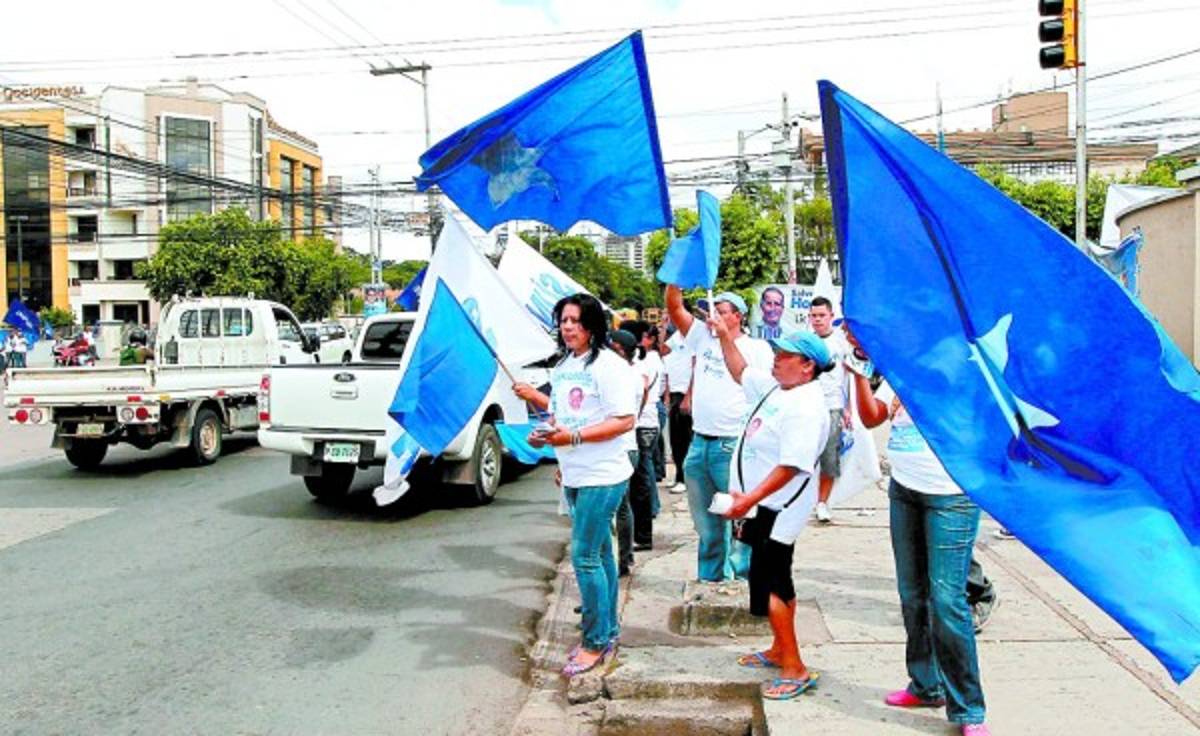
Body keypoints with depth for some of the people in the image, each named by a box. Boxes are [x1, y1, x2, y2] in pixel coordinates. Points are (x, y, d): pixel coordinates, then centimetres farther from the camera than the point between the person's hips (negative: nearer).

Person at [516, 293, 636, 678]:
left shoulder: (607, 365, -14)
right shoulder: (562, 366, 12)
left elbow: (625, 420, -19)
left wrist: (572, 436, -24)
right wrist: (546, 433, 5)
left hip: (602, 477, -8)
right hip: (574, 476, 8)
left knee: (585, 557, -7)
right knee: (600, 554, 16)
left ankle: (596, 642, 6)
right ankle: (608, 632, 27)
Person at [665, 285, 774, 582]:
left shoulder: (757, 348, -1)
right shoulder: (703, 337, 12)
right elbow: (674, 306, 6)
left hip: (734, 446, -5)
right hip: (699, 443, 5)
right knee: (706, 523, 14)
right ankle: (711, 578, 26)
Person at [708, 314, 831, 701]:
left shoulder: (806, 408, -22)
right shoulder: (777, 387, 7)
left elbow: (790, 467, -28)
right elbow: (740, 372, 25)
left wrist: (749, 499, -30)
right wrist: (725, 336, 16)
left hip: (779, 506, -10)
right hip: (764, 503, 10)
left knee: (768, 583, -7)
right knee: (774, 580, 18)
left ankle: (795, 669, 0)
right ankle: (779, 651, 32)